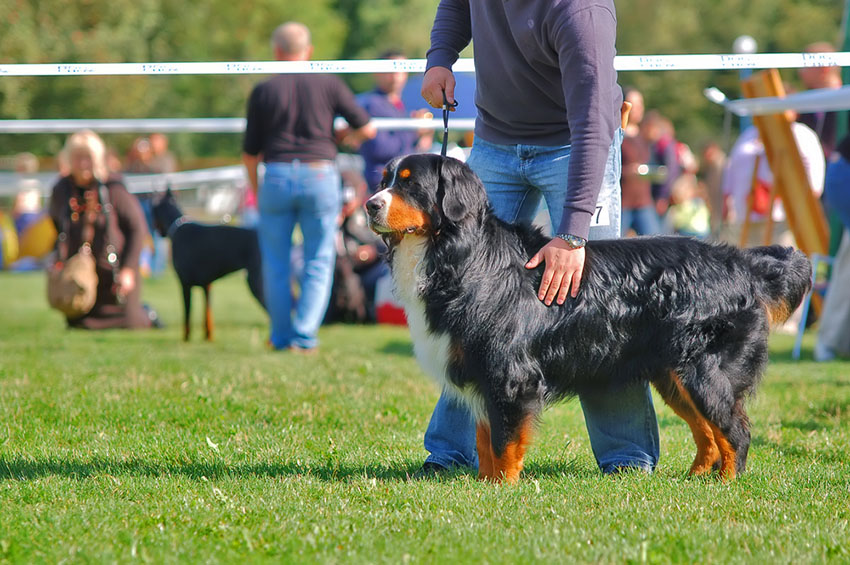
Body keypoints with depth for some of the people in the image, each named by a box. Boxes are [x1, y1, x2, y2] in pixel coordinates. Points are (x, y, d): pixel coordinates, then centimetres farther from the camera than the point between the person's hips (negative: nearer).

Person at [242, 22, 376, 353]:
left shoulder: (264, 91, 3)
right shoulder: (327, 84, 2)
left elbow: (250, 153, 6)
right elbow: (366, 129, 2)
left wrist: (255, 189, 22)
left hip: (277, 177, 0)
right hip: (320, 176, 0)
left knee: (276, 263, 11)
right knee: (318, 262, 6)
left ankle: (282, 336, 15)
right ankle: (305, 336, -2)